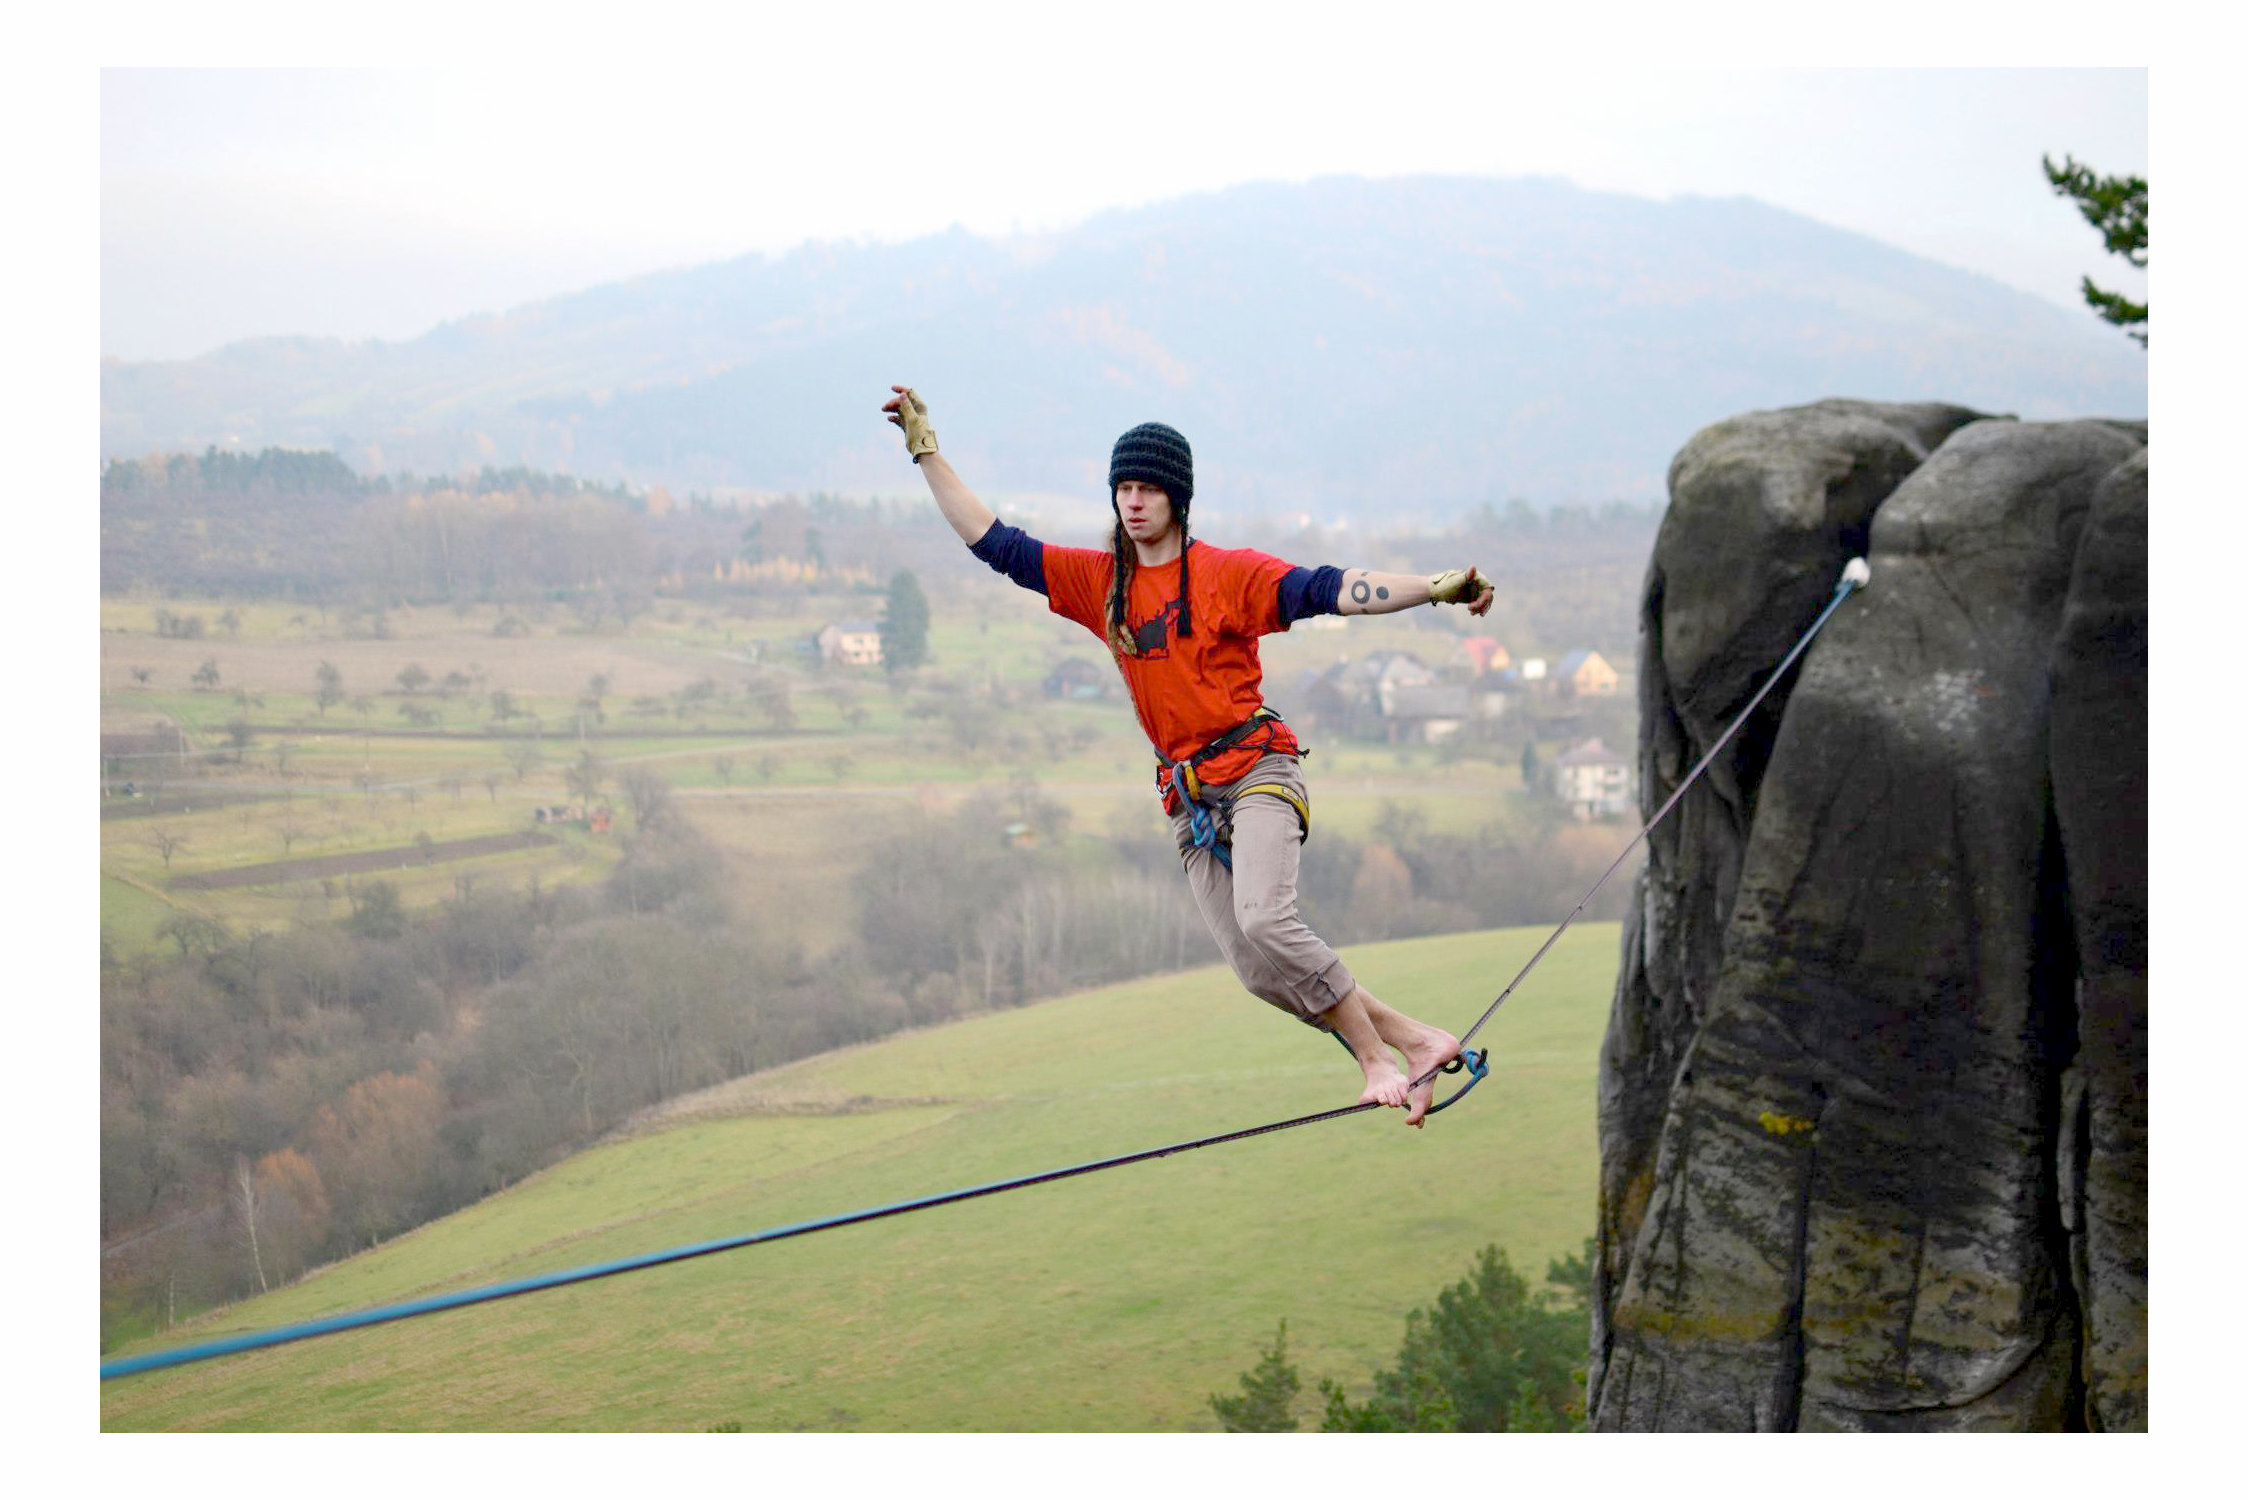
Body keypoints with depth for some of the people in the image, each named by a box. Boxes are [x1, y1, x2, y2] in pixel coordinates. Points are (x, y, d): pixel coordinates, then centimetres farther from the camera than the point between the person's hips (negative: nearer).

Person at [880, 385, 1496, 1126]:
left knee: (1263, 919, -28)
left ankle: (1377, 1057, -16)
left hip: (1256, 767, -5)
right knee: (1258, 970, -5)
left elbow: (1329, 591, -13)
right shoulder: (1098, 580, 11)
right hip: (1189, 797, 5)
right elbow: (993, 542, 13)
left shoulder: (1229, 572, -3)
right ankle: (1413, 1039, 4)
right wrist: (927, 451, 11)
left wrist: (1436, 588, -25)